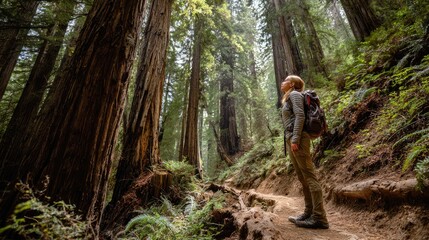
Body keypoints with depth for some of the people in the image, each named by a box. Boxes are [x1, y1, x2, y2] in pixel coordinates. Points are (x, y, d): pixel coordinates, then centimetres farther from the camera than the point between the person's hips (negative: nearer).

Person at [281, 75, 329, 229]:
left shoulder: (294, 94, 0)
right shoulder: (288, 99, 27)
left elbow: (300, 116, -15)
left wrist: (295, 139, -22)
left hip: (297, 139, -10)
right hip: (290, 139, 10)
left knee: (309, 177, -8)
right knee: (303, 179, 10)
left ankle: (319, 217, -4)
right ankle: (309, 213, 17)